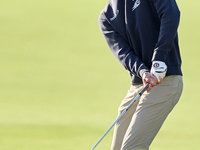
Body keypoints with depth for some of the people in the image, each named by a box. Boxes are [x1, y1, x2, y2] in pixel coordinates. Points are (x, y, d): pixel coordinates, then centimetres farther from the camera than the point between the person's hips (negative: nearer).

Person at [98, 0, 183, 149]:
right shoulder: (106, 17, 10)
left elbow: (171, 15, -23)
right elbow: (123, 53, -4)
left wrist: (158, 64, -29)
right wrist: (143, 72, -27)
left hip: (164, 82, -7)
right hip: (137, 86, 7)